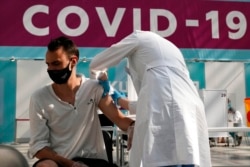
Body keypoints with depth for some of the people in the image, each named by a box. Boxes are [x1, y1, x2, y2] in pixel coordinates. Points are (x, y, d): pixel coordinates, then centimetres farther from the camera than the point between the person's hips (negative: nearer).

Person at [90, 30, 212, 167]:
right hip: (191, 107, 7)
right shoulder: (170, 47, 40)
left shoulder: (139, 37, 22)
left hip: (163, 108, -7)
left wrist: (96, 74, 51)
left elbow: (96, 64, 28)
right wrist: (128, 104, 49)